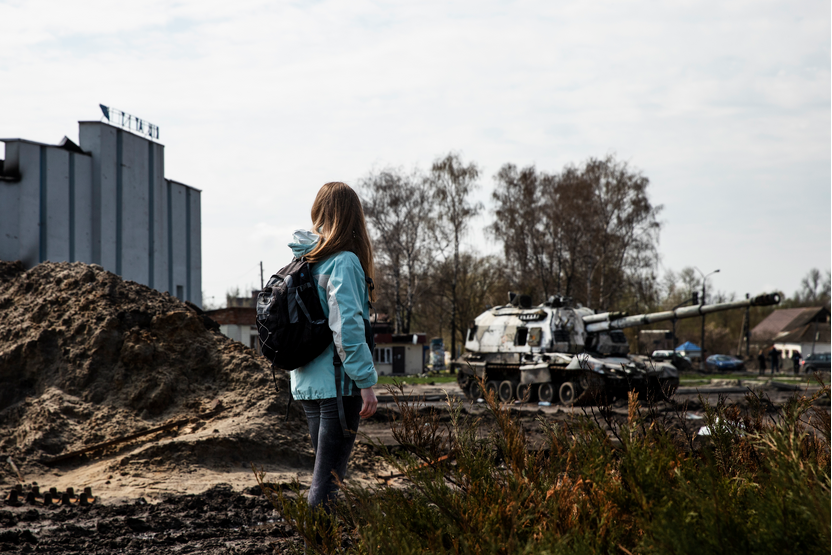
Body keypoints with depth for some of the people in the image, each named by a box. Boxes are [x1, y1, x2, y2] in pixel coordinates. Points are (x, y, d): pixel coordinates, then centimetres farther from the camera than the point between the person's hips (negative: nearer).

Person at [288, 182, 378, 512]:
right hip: (337, 382, -8)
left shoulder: (306, 257, 8)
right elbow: (347, 327, -20)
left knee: (325, 471, 17)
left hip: (306, 382, 8)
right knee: (328, 477, -6)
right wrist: (366, 382, -19)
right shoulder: (344, 262, -14)